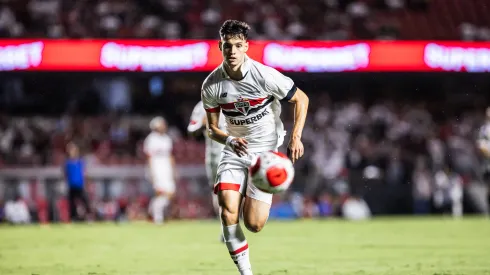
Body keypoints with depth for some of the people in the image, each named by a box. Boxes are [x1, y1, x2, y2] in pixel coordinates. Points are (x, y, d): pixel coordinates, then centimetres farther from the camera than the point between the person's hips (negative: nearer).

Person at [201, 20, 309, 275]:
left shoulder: (264, 76, -18)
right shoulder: (211, 85, -9)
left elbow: (301, 99, -4)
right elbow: (212, 128, 2)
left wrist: (296, 137, -15)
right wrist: (230, 140, -20)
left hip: (265, 150, -2)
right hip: (235, 149, 2)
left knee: (253, 224, -10)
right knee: (227, 212, -21)